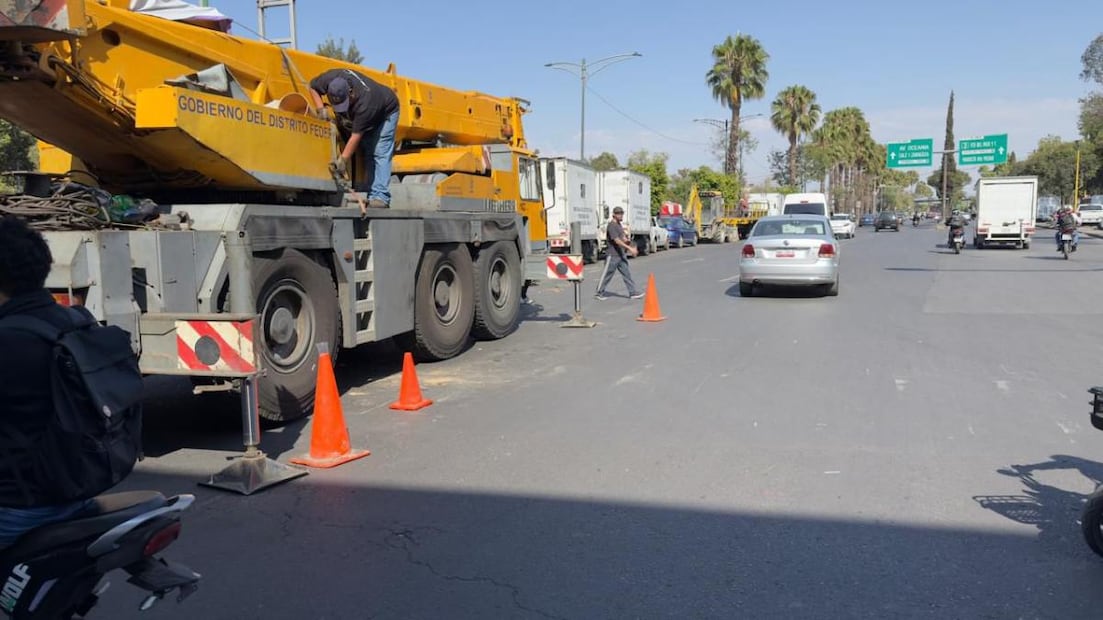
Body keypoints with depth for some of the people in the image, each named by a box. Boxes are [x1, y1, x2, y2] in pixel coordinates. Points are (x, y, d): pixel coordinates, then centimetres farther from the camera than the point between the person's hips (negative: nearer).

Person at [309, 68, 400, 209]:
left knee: (379, 153, -19)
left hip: (385, 112, -7)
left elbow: (356, 135, -38)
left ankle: (379, 197, -24)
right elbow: (312, 87, -6)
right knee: (365, 151, -5)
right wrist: (320, 110, -21)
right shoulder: (331, 79, -28)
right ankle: (363, 192, -9)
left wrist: (343, 160, -37)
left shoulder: (364, 103, -43)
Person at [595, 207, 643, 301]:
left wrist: (627, 240, -1)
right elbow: (617, 241, -24)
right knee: (607, 275, 1)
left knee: (626, 273, 6)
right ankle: (599, 293, 12)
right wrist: (629, 248, -27)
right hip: (612, 255, -9)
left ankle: (633, 292, 6)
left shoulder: (619, 225, 14)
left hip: (621, 254, 9)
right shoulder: (611, 226, -16)